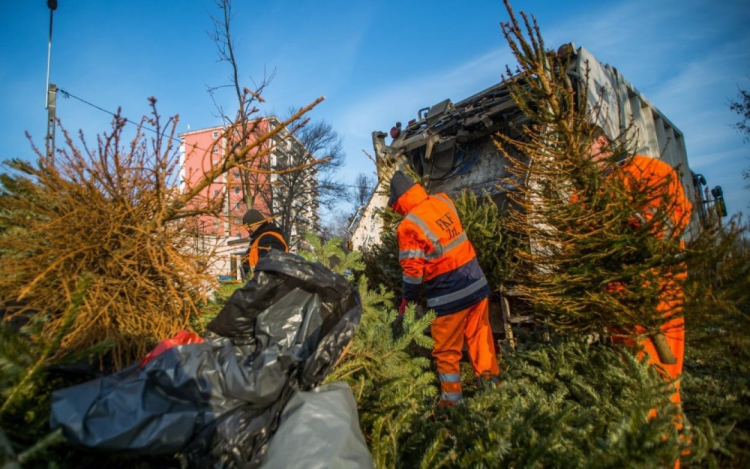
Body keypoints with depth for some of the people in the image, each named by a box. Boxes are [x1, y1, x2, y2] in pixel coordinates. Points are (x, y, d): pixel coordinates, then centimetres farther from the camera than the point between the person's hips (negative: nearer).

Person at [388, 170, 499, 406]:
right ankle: (489, 384, 34)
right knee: (480, 336, 20)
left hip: (449, 295, -6)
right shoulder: (443, 201, 0)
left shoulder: (409, 226, -17)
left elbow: (413, 271, -15)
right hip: (476, 283, 6)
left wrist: (407, 300, 2)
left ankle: (452, 400, 25)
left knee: (446, 351, 11)